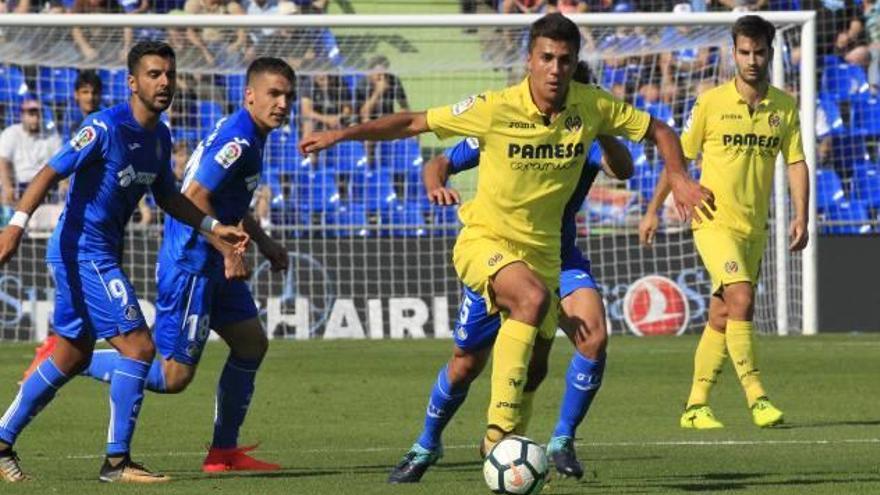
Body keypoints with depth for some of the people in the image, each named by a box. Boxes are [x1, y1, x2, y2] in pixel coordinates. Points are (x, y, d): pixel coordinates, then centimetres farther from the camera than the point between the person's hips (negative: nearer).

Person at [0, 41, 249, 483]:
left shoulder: (159, 137, 8)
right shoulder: (106, 127, -18)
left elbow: (167, 196, 21)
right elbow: (51, 173, -21)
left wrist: (214, 229, 11)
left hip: (101, 254, 10)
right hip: (83, 251, -9)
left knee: (73, 356, 17)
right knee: (138, 346, -13)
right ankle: (117, 461, -7)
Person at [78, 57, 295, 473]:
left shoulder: (248, 136, 13)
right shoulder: (238, 141, -19)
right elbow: (195, 198, -25)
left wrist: (264, 242, 26)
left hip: (213, 266, 11)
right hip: (190, 266, -11)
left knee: (251, 342, 14)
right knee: (174, 374, -9)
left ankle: (224, 452, 20)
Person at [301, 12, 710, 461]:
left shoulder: (592, 107, -8)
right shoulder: (496, 109, -17)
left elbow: (658, 132, 6)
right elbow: (414, 122, -9)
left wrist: (679, 178, -11)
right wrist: (344, 134, -15)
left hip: (542, 250, 5)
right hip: (484, 241, -5)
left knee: (533, 364, 11)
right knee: (534, 297, -35)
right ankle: (500, 429, -35)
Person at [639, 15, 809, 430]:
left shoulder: (785, 107, 4)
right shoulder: (711, 103, -5)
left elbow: (796, 163, 6)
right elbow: (679, 157, 2)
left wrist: (800, 216, -7)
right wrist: (653, 211, 4)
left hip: (755, 226, 4)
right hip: (714, 220, -4)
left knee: (721, 317, 7)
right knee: (742, 299, -21)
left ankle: (696, 406, 14)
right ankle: (756, 397, -21)